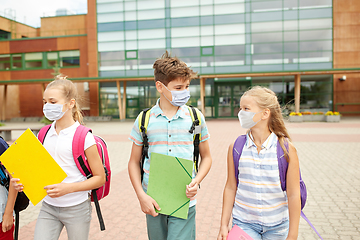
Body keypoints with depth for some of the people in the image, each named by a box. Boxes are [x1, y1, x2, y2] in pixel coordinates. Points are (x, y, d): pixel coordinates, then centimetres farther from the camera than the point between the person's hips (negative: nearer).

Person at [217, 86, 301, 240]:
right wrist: (224, 225, 2)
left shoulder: (286, 149, -11)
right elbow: (230, 188, 1)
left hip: (276, 226, 0)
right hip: (244, 223, 1)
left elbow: (293, 194, -8)